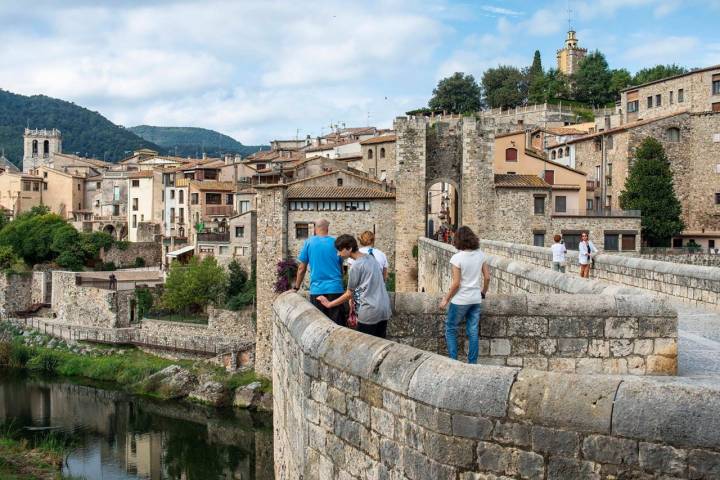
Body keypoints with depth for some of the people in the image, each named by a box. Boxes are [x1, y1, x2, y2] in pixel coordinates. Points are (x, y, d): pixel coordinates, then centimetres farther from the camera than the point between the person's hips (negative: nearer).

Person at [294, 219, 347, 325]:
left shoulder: (309, 242, 2)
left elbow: (302, 269, 4)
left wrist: (296, 288, 15)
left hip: (316, 290, 0)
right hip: (335, 289, 1)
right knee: (337, 325, 2)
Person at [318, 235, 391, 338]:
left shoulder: (357, 265, -10)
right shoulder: (372, 259, 13)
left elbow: (349, 294, -3)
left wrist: (329, 304, 8)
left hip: (369, 312, -8)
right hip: (384, 309, 8)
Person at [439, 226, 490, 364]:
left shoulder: (457, 258, -16)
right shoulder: (480, 254, -1)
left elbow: (456, 283, -16)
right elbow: (487, 277, 4)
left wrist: (446, 299, -4)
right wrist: (483, 292, 21)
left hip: (460, 300, -5)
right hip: (476, 299, 5)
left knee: (450, 329, 10)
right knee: (473, 332, 11)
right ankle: (473, 363, 15)